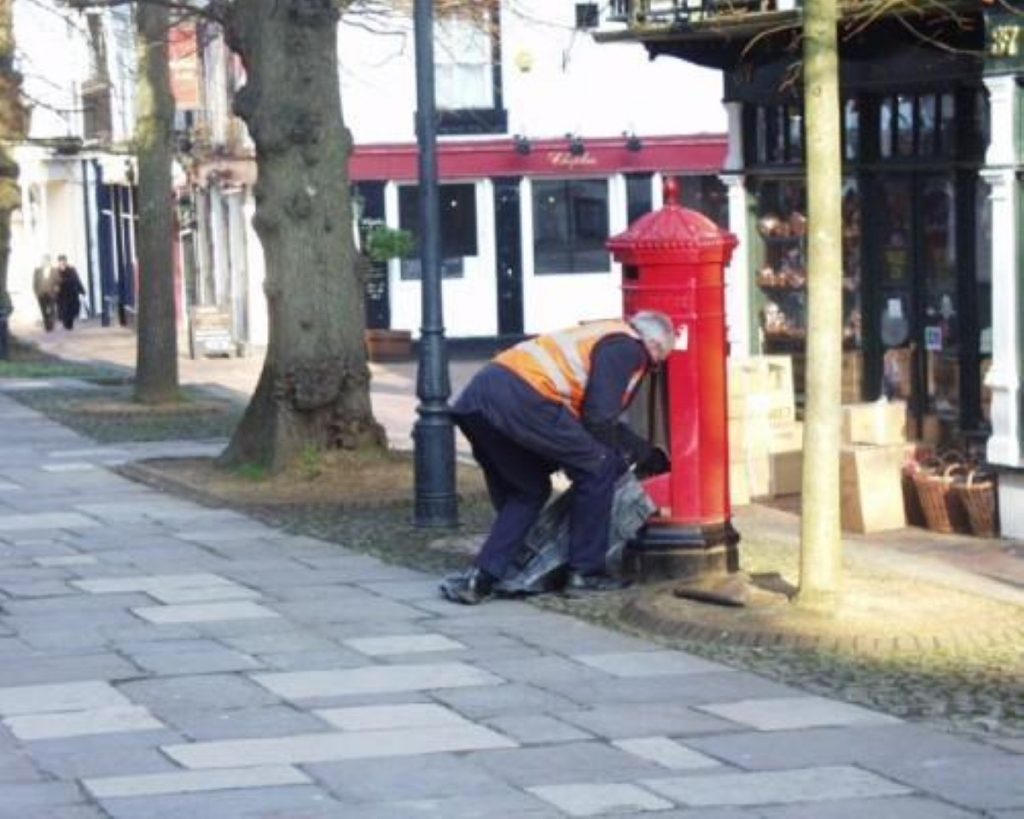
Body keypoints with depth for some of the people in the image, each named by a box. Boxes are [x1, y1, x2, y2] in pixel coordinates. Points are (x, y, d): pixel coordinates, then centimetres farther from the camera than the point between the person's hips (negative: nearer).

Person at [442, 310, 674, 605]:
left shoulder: (606, 335, 32)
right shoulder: (628, 348, 4)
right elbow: (599, 420, -3)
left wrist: (648, 455, 47)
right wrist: (621, 457, 15)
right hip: (521, 399, -10)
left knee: (528, 490, 23)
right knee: (597, 470, 4)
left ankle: (481, 578, 11)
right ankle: (586, 572, 9)